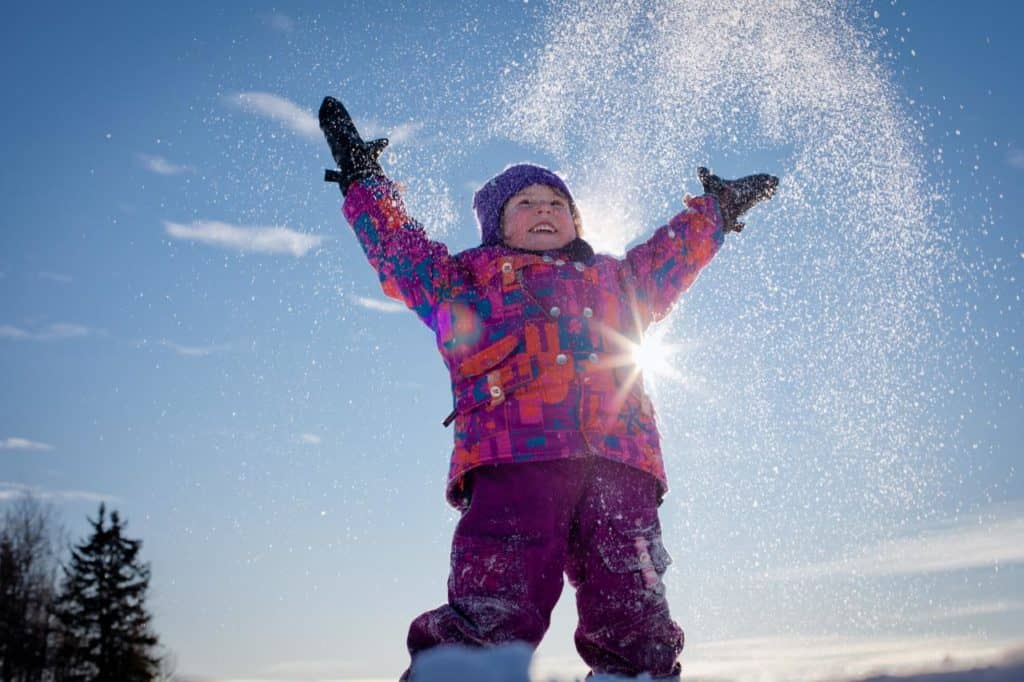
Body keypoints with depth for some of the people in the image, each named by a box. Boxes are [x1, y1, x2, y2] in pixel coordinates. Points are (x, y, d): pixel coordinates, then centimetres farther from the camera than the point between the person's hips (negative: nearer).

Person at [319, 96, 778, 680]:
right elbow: (396, 243, 30)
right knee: (492, 619, -21)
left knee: (638, 633, -9)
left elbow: (674, 253, 51)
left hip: (619, 465, 4)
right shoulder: (466, 277, 27)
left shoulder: (617, 281, 37)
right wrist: (363, 178, 34)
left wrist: (717, 209, 61)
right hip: (511, 462, -3)